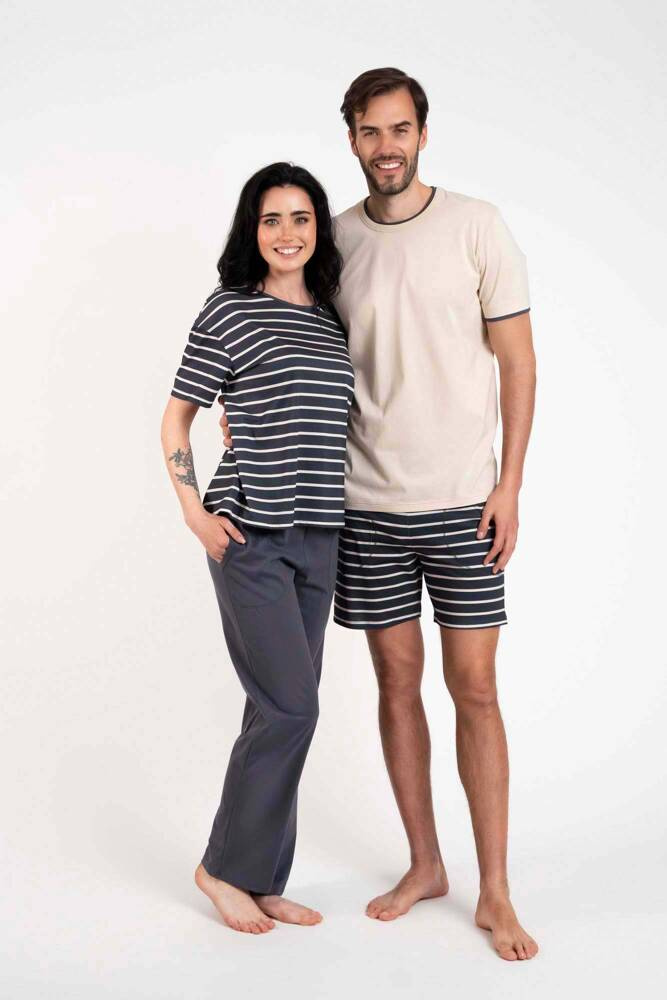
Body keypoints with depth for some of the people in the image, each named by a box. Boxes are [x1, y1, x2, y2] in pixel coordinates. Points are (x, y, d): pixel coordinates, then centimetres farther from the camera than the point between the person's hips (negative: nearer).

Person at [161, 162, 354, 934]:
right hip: (250, 535, -6)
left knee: (282, 712, 9)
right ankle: (225, 865, 13)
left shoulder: (333, 319, 14)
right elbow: (176, 415, 1)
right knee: (290, 707, -8)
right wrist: (194, 511, -8)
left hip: (316, 538, 6)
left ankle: (261, 880, 22)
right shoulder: (228, 310, -3)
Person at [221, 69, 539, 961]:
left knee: (474, 687, 1)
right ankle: (424, 865, 26)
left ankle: (495, 891, 15)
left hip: (462, 500, -2)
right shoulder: (334, 239, 7)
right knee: (398, 679, 10)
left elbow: (517, 361, -1)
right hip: (366, 501, 3)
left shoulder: (476, 225, -1)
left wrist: (509, 484, -7)